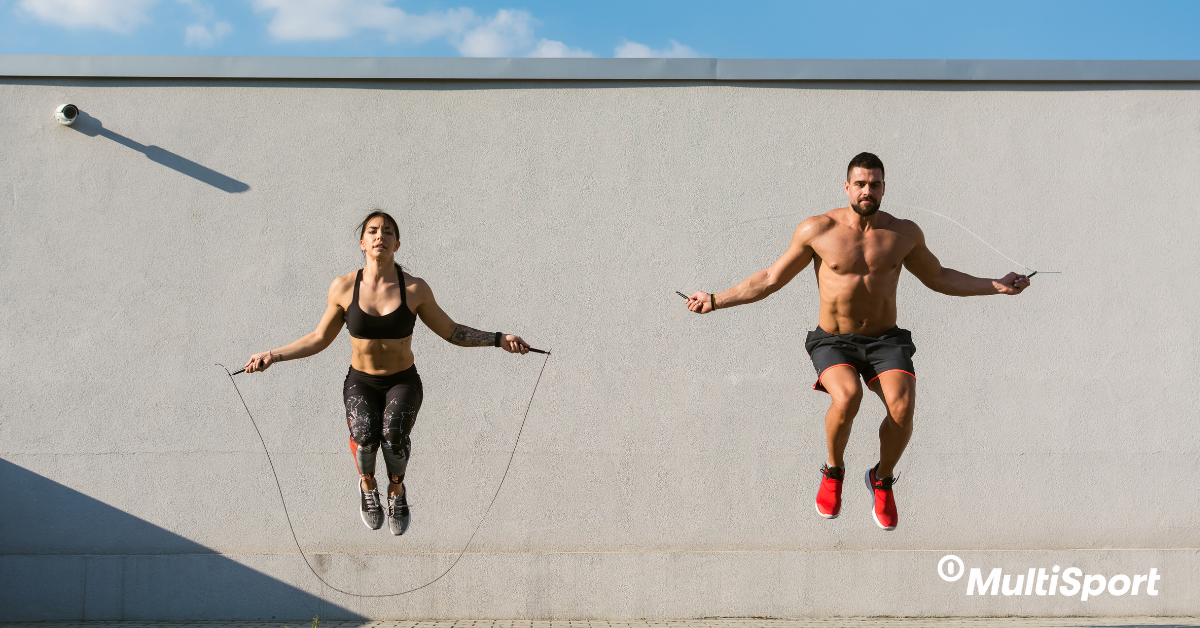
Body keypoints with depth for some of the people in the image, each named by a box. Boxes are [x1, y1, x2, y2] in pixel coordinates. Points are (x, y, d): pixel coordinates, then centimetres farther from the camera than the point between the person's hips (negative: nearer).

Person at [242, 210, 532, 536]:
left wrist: (498, 339, -8)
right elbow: (319, 339, 6)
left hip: (403, 381, 0)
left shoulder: (415, 289, -8)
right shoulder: (343, 288, -6)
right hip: (361, 382, 0)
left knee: (394, 434, -31)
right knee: (364, 435, -31)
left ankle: (397, 490, 2)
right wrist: (273, 356, 0)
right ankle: (367, 484, 4)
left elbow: (452, 332, 2)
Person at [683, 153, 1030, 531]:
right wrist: (715, 301, -1)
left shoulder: (904, 233, 4)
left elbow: (938, 278, 19)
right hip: (833, 343, -2)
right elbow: (771, 279, 4)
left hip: (886, 341, 2)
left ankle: (882, 479, 4)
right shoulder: (817, 230, -4)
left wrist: (997, 286, 13)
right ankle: (833, 471, -2)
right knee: (846, 397, -34)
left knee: (902, 406, -27)